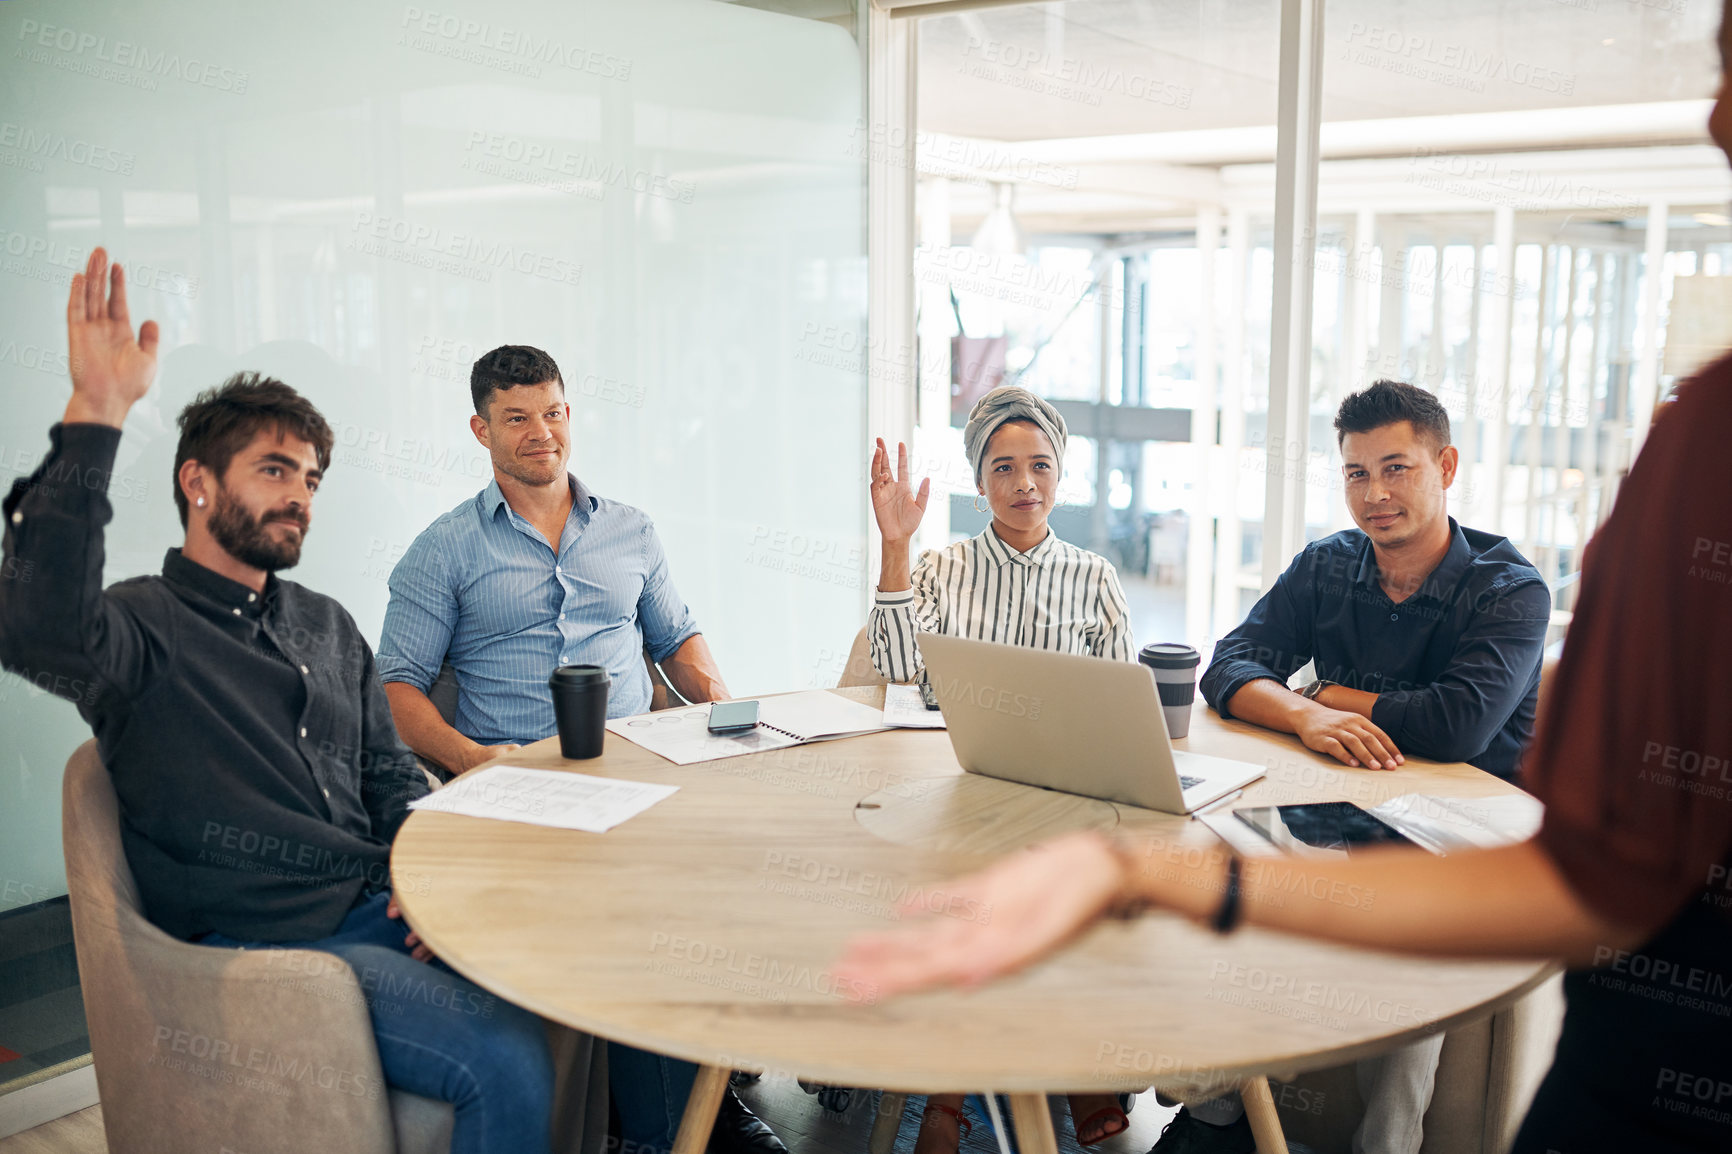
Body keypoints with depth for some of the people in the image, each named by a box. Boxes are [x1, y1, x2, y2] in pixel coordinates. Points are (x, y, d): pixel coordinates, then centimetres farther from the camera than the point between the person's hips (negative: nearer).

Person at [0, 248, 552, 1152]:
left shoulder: (327, 624, 18)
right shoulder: (142, 626, -4)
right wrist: (94, 415, -33)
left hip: (375, 909, 7)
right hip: (255, 946, -6)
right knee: (508, 1059, -25)